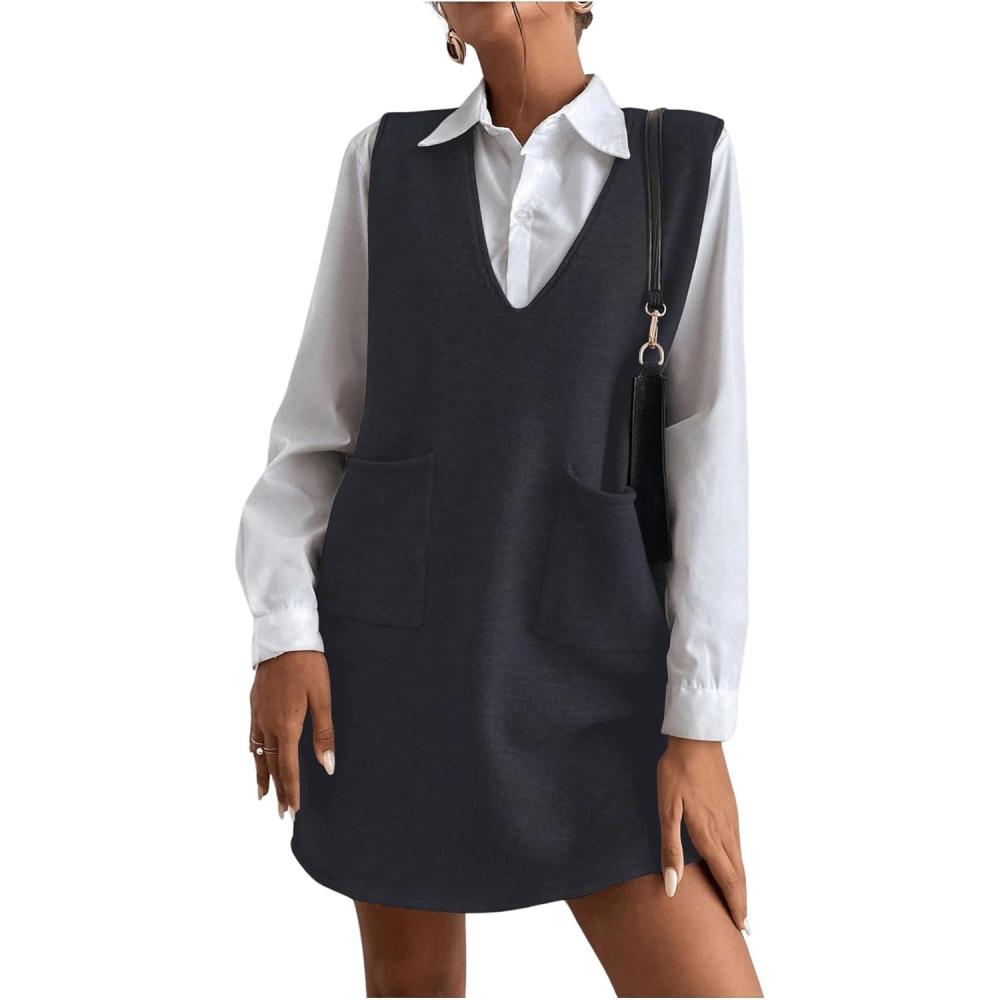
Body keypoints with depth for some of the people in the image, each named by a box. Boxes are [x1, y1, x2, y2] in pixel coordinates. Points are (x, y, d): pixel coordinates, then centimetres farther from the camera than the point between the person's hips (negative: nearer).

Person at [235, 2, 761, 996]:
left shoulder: (691, 161, 1)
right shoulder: (386, 161, 6)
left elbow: (710, 453, -4)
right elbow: (318, 419, 7)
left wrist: (700, 723, -8)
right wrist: (282, 628, -7)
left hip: (581, 660, -1)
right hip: (396, 631, 1)